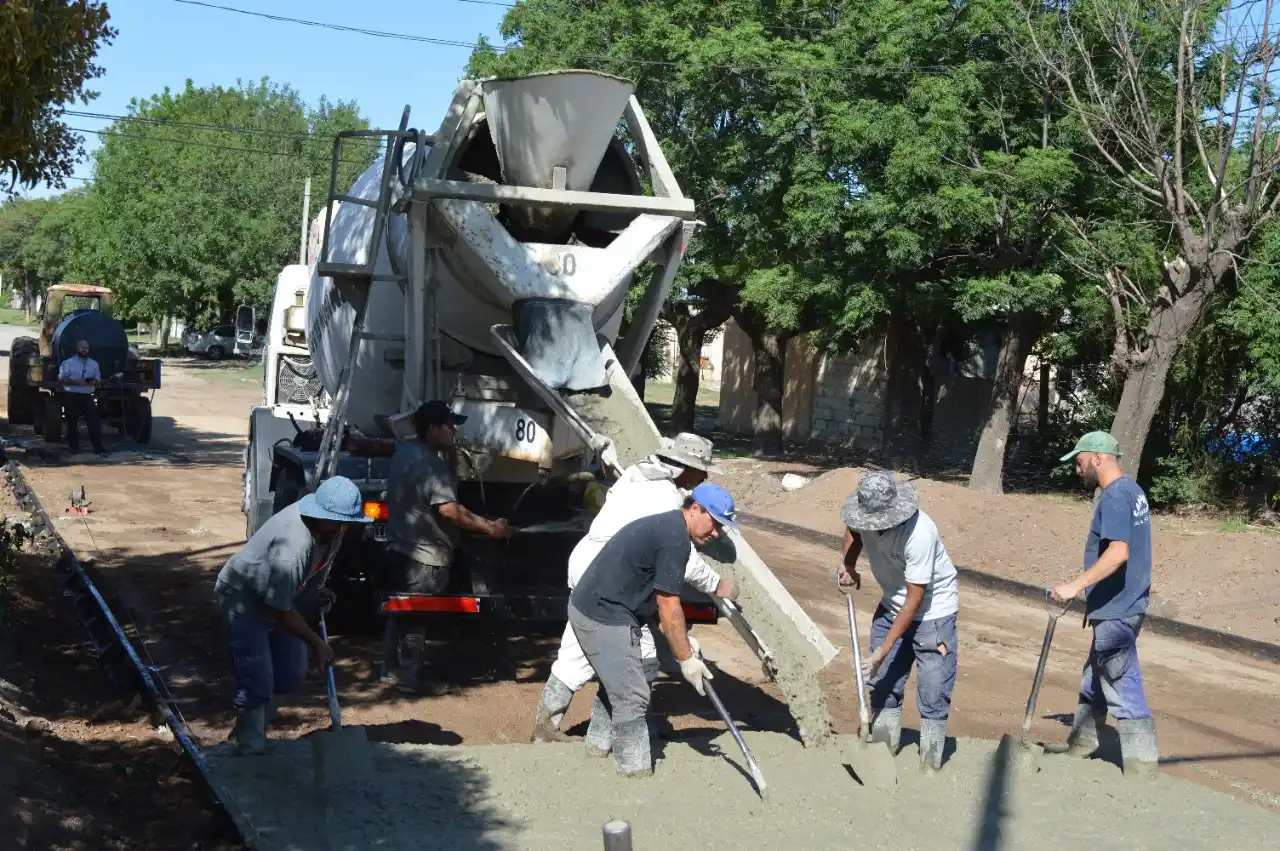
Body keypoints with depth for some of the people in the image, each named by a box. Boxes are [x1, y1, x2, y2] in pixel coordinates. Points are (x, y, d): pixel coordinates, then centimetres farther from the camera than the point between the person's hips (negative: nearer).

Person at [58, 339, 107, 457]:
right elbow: (62, 379, -5)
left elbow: (98, 380, 18)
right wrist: (76, 382, -18)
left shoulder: (93, 364, 16)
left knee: (94, 422, -9)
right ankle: (74, 447, 17)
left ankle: (99, 449, -12)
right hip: (71, 396, -2)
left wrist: (94, 382, -7)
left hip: (88, 396, 2)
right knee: (72, 423, 5)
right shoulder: (68, 363, 2)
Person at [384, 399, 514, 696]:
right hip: (424, 553, -10)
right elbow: (448, 509, -31)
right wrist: (489, 528, -25)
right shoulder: (430, 463, -23)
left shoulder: (405, 451, 9)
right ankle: (410, 677, 7)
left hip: (401, 546, 10)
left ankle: (399, 667, 30)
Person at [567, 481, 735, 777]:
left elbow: (658, 598, 16)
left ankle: (599, 742, 40)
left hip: (590, 607, 11)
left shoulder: (665, 526, 14)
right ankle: (636, 772, 5)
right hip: (605, 619, -11)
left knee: (618, 683, 26)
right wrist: (686, 659, -10)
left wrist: (682, 641, 8)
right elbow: (668, 606, -17)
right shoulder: (675, 537, -17)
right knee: (632, 696, -3)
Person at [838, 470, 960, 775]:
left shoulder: (919, 533, -34)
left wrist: (884, 649, -25)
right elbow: (853, 529, 14)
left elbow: (914, 600, -28)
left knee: (933, 695, -7)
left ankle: (930, 767, 3)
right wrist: (848, 565, -4)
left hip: (932, 610, -6)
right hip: (892, 606, 7)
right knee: (883, 685, 10)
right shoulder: (867, 516, -16)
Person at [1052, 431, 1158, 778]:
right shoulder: (1132, 490, 13)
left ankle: (1141, 767, 0)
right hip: (1121, 604, 10)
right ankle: (1082, 742, 34)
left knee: (1123, 687, -5)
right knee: (1095, 678, 21)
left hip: (1116, 610, -10)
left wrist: (1075, 586, -29)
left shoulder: (1114, 496, -19)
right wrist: (1085, 589, 23)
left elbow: (1118, 552, -30)